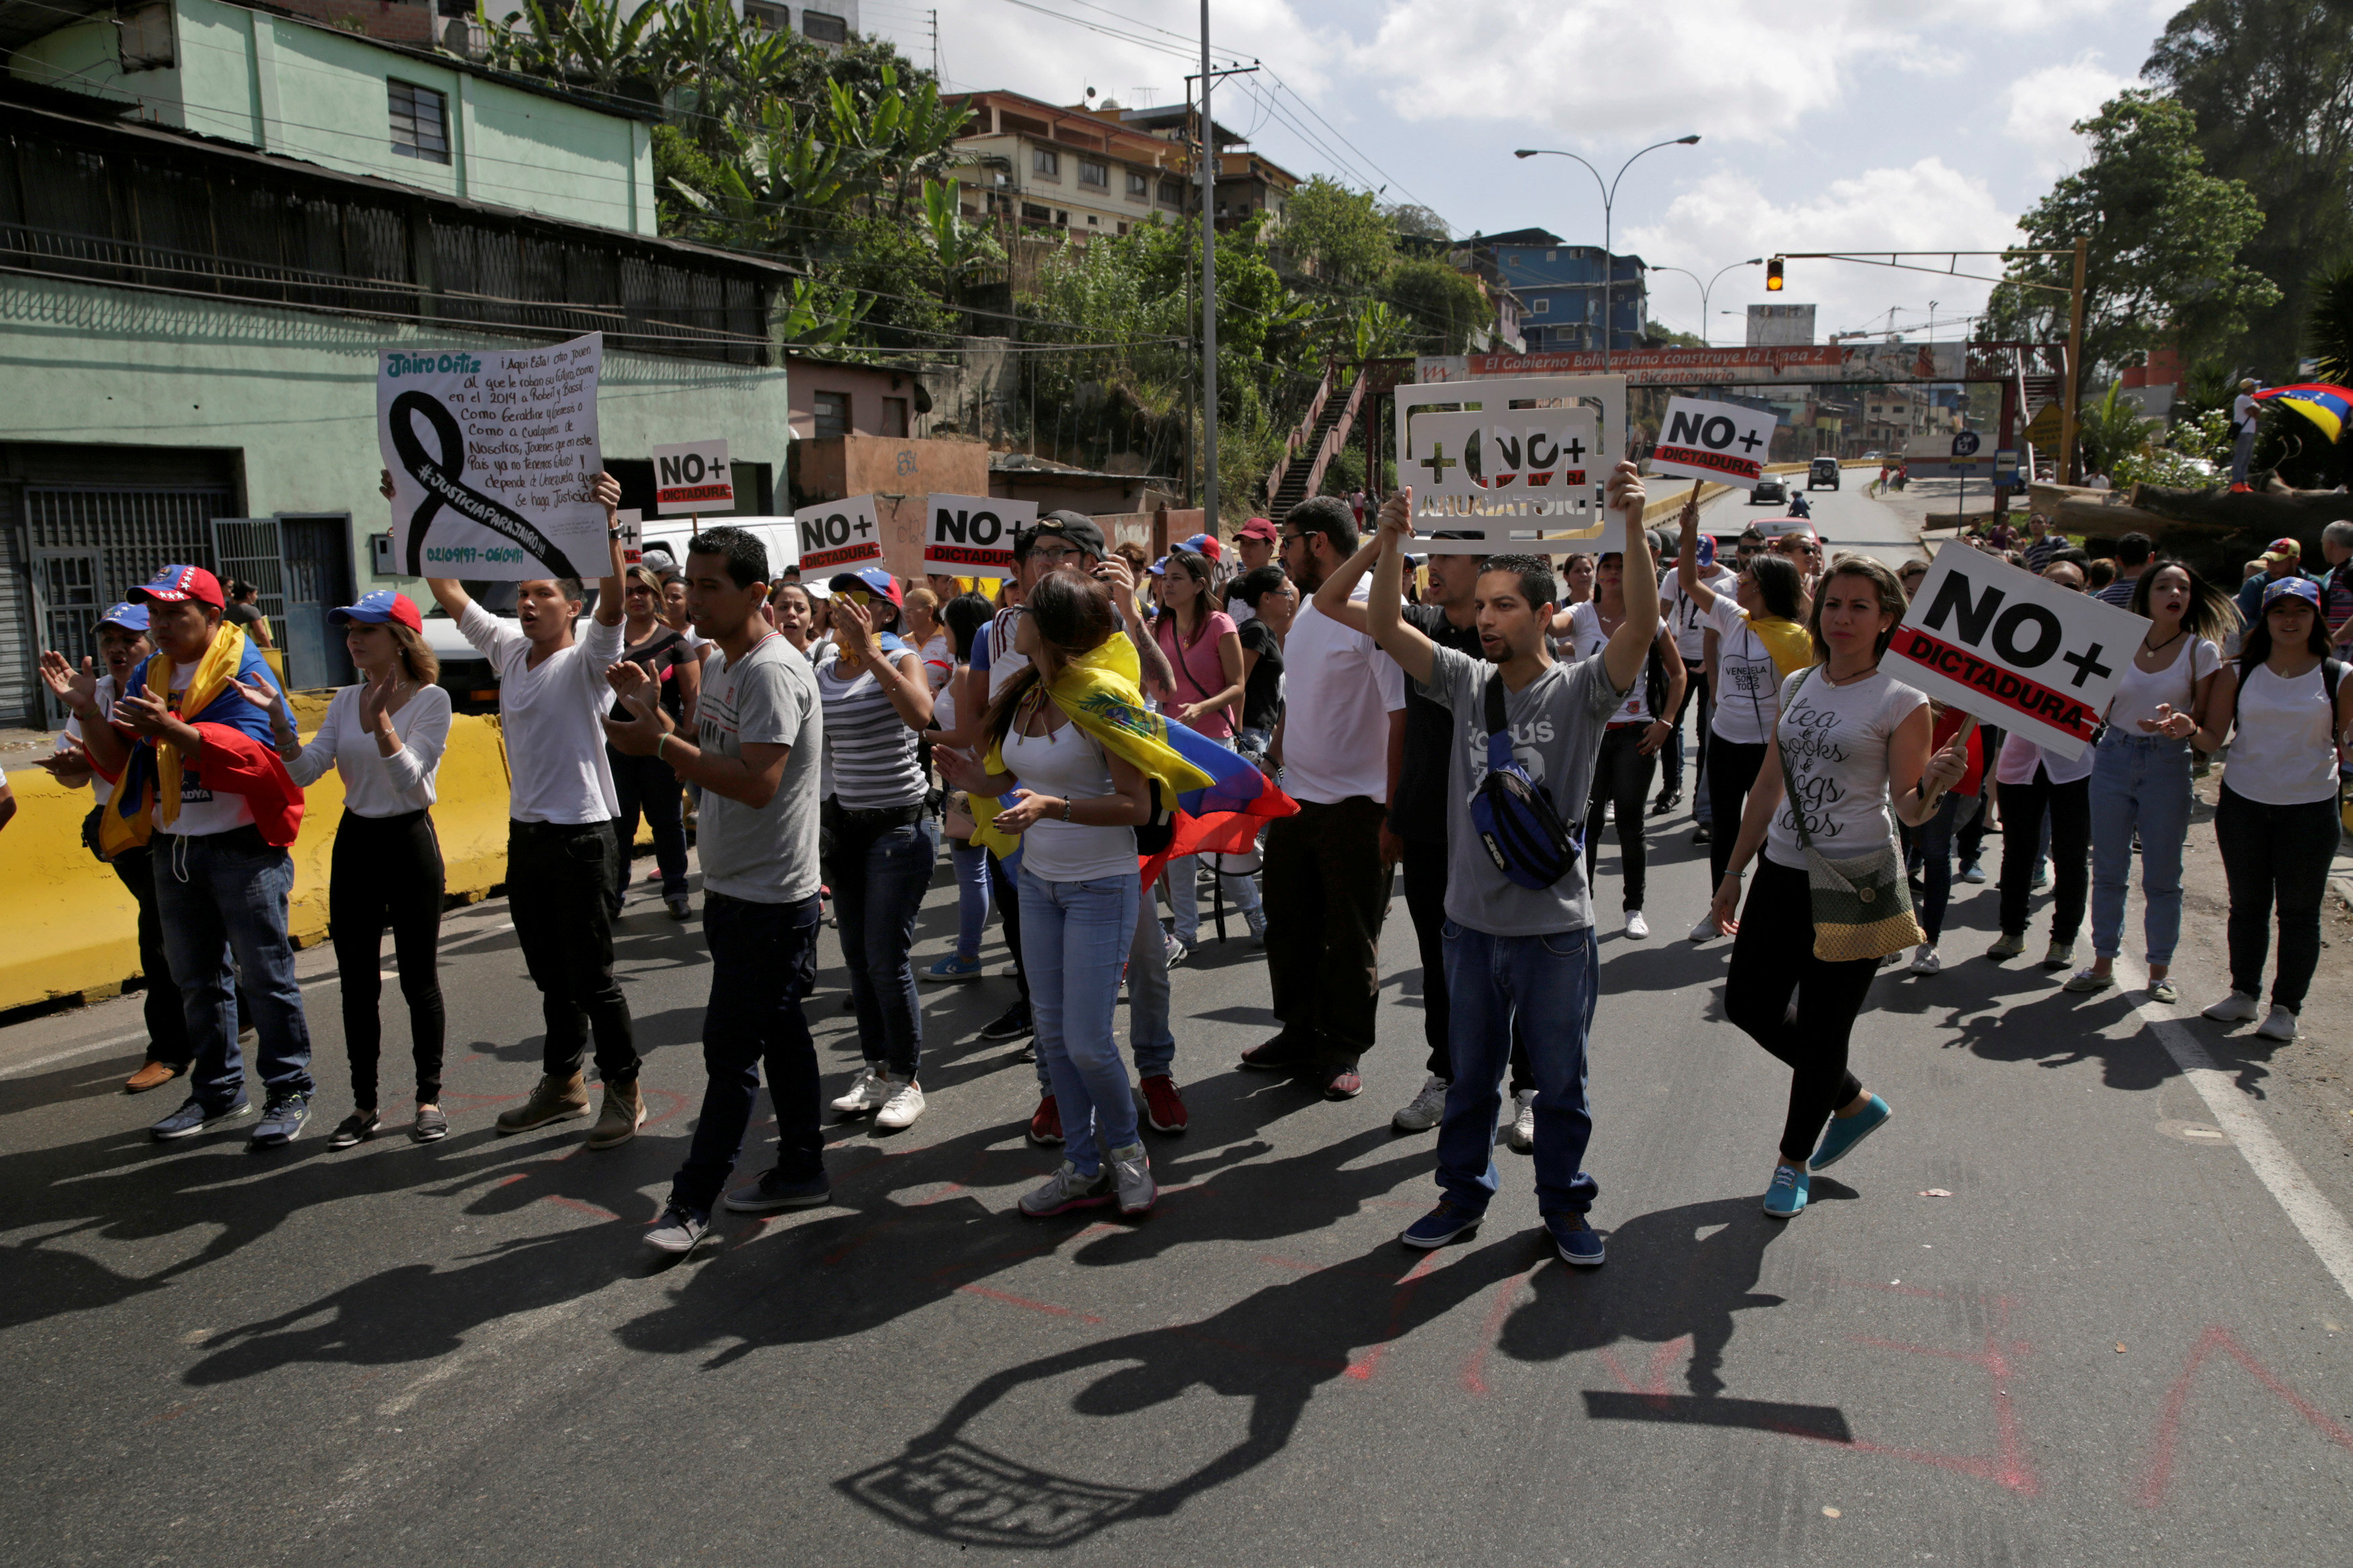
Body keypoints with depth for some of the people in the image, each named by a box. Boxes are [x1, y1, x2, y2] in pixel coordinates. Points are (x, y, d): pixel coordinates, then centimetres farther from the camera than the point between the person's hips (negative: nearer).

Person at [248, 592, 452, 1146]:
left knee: (419, 979, 3)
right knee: (356, 982, 9)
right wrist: (279, 720, -15)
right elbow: (305, 772, -2)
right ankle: (364, 1104, 20)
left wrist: (379, 719, -33)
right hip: (354, 842, 5)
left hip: (409, 841, -5)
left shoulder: (431, 700, -10)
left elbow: (409, 779, -21)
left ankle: (430, 1099, 16)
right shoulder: (346, 700, 6)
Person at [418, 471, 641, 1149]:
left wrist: (608, 528, -42)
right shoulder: (508, 649, 8)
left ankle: (624, 1091, 11)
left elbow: (612, 603, -29)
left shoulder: (586, 659, -10)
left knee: (592, 975, -1)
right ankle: (563, 1082, 31)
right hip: (525, 834, 7)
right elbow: (449, 591, 13)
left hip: (582, 835, -7)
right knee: (550, 973, 18)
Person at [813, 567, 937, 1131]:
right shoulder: (823, 668, 6)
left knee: (887, 959, -4)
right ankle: (877, 1068, 26)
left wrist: (869, 651, -31)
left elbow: (921, 714, -32)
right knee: (856, 956, 11)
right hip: (845, 824, 6)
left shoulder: (900, 658, -10)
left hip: (901, 824, -6)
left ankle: (906, 1079, 12)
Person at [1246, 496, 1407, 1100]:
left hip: (1354, 807, -8)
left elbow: (1402, 717, -19)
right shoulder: (1308, 611, 10)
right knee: (1290, 926, 17)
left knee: (1351, 939, 6)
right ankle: (1299, 1034, 32)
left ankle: (1343, 1050, 21)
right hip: (1295, 798, 8)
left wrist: (1394, 813, -20)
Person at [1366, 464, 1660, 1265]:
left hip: (1554, 926, -3)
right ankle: (1463, 1193, 35)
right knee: (1469, 1073, 18)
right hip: (1472, 919, 3)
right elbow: (1386, 627, -8)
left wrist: (1634, 526, -35)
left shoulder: (1582, 690, -9)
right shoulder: (1466, 681, 0)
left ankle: (1565, 1204, 31)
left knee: (1559, 1079, 13)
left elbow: (1643, 622, -25)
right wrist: (1392, 543, -22)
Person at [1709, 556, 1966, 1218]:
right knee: (1750, 1006, 11)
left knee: (1821, 1030, 4)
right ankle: (1854, 1101, 34)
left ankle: (1793, 1162, 26)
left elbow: (1908, 809, -9)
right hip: (1784, 871, 6)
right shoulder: (1797, 686, 8)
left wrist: (1931, 786, -32)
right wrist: (1734, 871, 16)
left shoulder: (1901, 702, -8)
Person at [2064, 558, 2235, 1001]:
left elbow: (2211, 735, -4)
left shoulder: (2202, 650, -4)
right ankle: (2103, 964, 19)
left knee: (2162, 877, 5)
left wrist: (2187, 728, -24)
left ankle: (2160, 970, 18)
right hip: (2114, 757, 2)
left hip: (2167, 764, -2)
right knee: (2108, 871, 8)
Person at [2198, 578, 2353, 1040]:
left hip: (2310, 807, -2)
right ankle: (2244, 993, 26)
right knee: (2247, 905, 12)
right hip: (2243, 802, 2)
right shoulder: (2240, 674, 2)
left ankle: (2286, 1007, 14)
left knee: (2298, 910, 5)